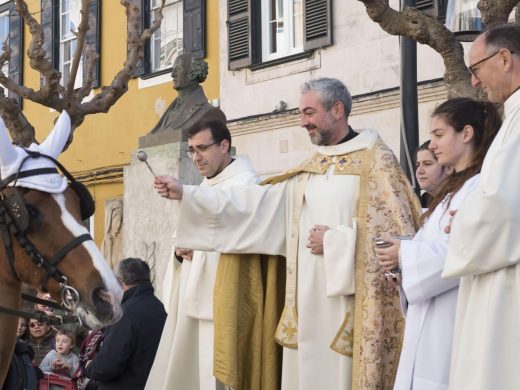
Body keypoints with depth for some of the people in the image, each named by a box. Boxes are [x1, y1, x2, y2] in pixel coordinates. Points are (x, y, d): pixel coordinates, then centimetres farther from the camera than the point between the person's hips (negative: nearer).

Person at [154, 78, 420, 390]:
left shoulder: (375, 160, -4)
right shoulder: (309, 171, 16)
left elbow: (398, 229, -12)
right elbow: (258, 203, 12)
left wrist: (335, 242, -12)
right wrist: (186, 193, 7)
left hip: (350, 303, -6)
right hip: (309, 303, 7)